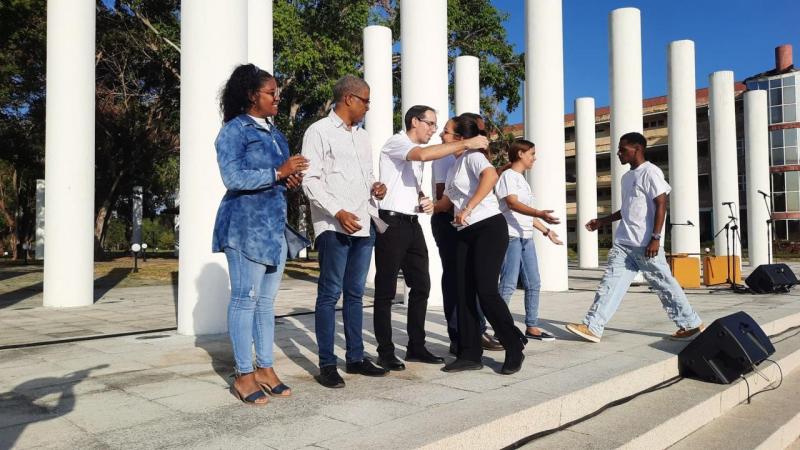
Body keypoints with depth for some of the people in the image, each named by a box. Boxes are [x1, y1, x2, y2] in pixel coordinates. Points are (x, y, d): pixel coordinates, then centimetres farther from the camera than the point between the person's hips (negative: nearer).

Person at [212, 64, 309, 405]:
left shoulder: (275, 133, 19)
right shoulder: (234, 130, -4)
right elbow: (233, 177, -16)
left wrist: (291, 180, 4)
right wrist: (278, 173, -19)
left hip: (276, 225, 7)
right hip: (247, 226, -7)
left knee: (266, 300, 9)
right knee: (245, 299, -3)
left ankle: (265, 368, 17)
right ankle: (243, 375, 5)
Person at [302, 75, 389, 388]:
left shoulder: (362, 135, 19)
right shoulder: (319, 131, -3)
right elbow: (310, 181, -10)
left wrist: (375, 186, 5)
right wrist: (338, 212, -19)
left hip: (364, 225, 7)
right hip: (333, 226, -7)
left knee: (355, 293, 11)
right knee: (330, 294, -2)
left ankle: (355, 357, 20)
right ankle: (327, 365, 6)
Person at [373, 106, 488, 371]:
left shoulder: (415, 154, 21)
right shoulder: (396, 142, -5)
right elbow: (424, 154, -27)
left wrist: (426, 202, 6)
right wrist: (465, 143, -22)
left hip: (412, 223, 9)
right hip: (391, 222, -9)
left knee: (421, 286, 9)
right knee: (386, 290, -2)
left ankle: (416, 347, 18)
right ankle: (385, 352, 4)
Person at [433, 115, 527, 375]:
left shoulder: (472, 156, -5)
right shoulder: (454, 168, 22)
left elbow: (491, 176, -27)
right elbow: (447, 202, 30)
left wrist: (467, 209, -28)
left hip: (489, 228, -9)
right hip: (466, 233, 9)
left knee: (486, 291, -14)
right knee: (464, 293, 2)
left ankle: (515, 348, 2)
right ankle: (470, 354, 7)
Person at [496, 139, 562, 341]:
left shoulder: (522, 179, 21)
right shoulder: (508, 176, -6)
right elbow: (512, 204, -22)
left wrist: (546, 230, 30)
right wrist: (540, 214, -34)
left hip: (527, 237, 9)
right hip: (511, 237, -9)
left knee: (533, 284, 10)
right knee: (508, 285, -12)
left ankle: (531, 326, 19)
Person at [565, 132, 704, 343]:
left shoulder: (650, 172, -8)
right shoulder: (627, 177, 17)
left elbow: (661, 205, -14)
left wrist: (655, 238, -20)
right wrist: (602, 221, 24)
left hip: (645, 245, -8)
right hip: (623, 244, 8)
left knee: (664, 284, 2)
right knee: (610, 282, 0)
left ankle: (692, 324, 18)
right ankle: (592, 327, -3)